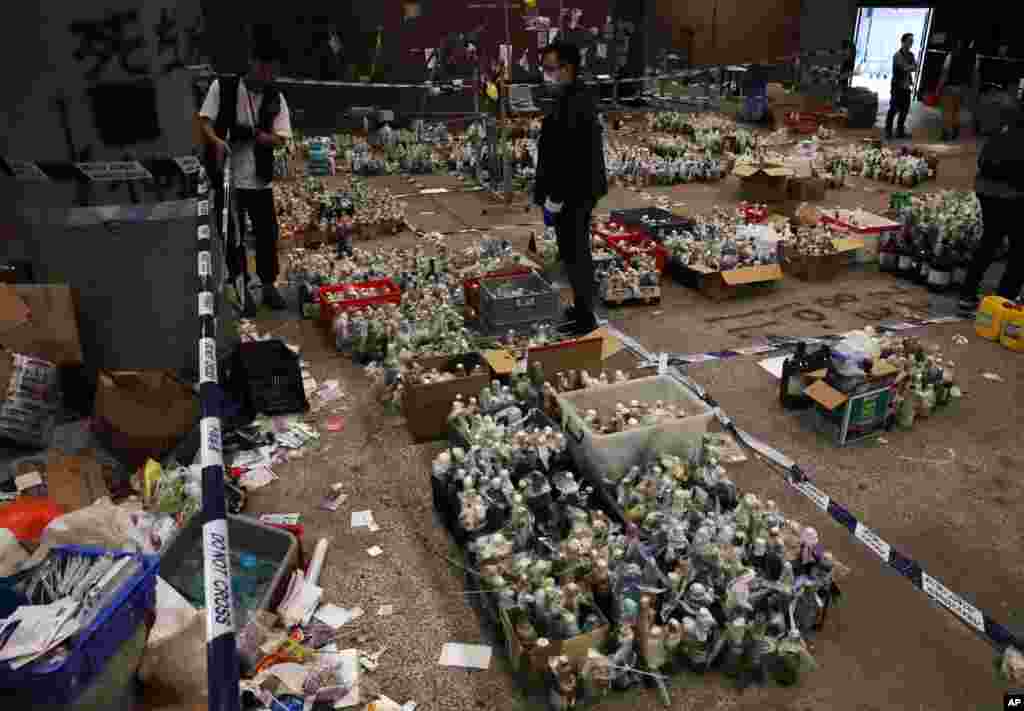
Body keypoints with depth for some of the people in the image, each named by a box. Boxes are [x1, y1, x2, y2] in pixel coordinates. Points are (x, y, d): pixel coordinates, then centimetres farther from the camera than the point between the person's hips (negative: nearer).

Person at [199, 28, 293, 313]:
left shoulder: (276, 98, 2)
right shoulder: (222, 86, -4)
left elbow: (281, 139, -1)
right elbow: (205, 121, -5)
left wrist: (254, 134, -20)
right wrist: (217, 141, -25)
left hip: (260, 179, 2)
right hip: (227, 177, -2)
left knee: (268, 233, 8)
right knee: (233, 236, 7)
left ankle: (269, 286, 24)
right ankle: (240, 289, 20)